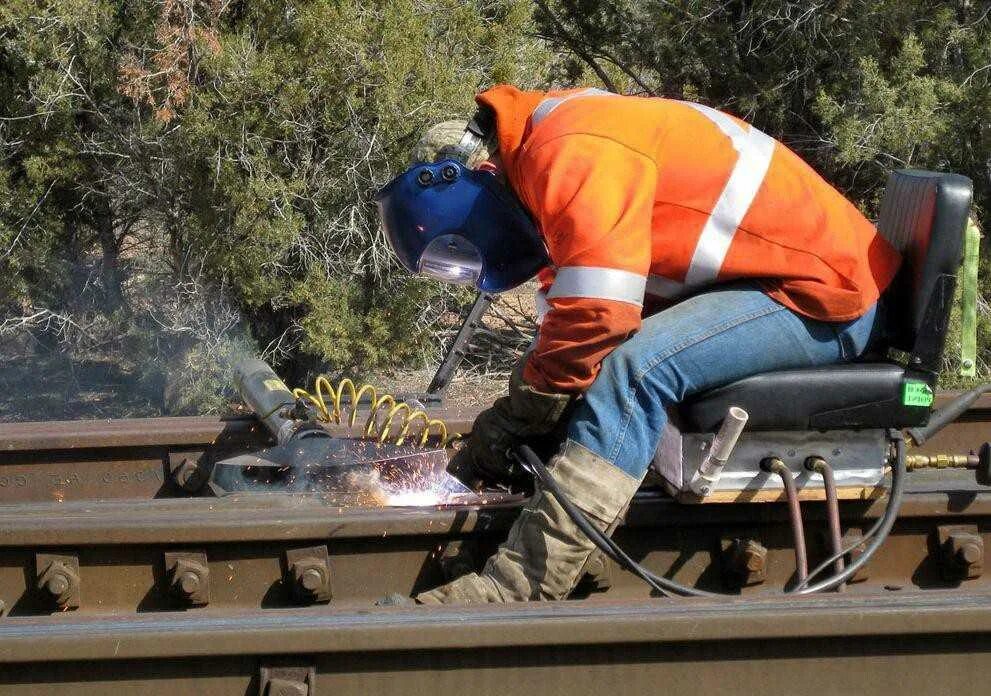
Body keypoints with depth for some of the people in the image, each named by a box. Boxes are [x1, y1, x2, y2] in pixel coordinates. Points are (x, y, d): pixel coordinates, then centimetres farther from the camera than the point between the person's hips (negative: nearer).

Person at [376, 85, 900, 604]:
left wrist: (508, 423, -16)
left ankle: (518, 588, -32)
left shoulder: (576, 155, -21)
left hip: (821, 297, -11)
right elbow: (565, 312, 14)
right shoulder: (549, 151, 12)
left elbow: (595, 314, -29)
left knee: (632, 368, -27)